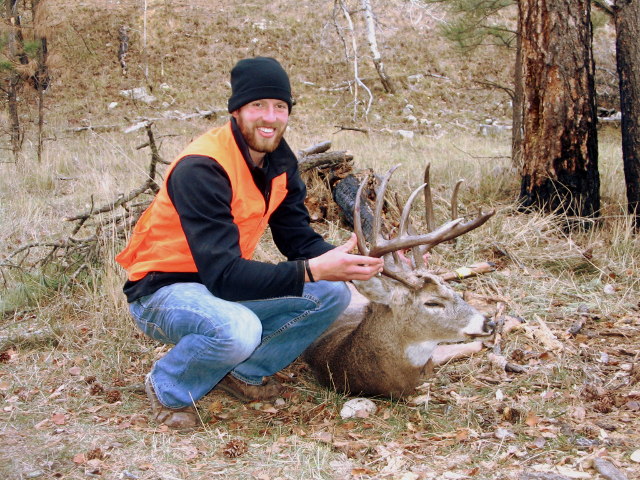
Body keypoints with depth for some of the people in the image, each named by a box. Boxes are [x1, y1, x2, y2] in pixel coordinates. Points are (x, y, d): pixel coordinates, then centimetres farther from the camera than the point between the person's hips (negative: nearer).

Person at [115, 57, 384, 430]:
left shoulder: (279, 160, -2)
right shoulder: (200, 169, -27)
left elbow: (299, 239, 0)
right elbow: (223, 274, -32)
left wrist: (342, 260, -22)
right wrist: (311, 271, -39)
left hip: (228, 285, 8)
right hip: (163, 290, -8)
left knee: (333, 294, -7)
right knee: (238, 330, -38)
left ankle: (245, 374, 7)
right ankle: (169, 389, -7)